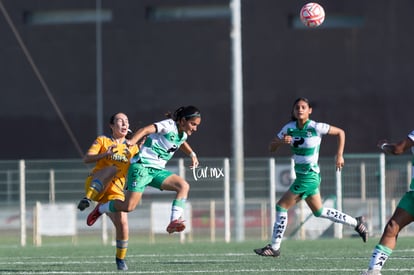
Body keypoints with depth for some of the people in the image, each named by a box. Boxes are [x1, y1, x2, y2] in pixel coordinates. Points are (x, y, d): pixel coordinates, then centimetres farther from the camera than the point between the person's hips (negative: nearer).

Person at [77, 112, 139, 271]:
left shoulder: (132, 148, 18)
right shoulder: (102, 141, 10)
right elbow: (86, 159, -2)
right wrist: (106, 154, -18)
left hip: (115, 191, 3)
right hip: (95, 185, -3)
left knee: (122, 223, -15)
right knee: (112, 169, -35)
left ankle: (120, 258, 7)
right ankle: (87, 198, -42)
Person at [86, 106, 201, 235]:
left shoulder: (183, 134, 12)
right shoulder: (169, 125, -13)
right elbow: (146, 130, -26)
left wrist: (192, 154, 27)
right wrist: (131, 142, -41)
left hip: (157, 170, 8)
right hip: (142, 166, -8)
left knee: (184, 186, -15)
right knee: (129, 207, -14)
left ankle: (174, 222, -20)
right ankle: (100, 209, 15)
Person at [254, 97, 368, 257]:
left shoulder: (316, 127, -14)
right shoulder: (289, 128, 1)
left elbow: (340, 132, -3)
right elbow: (271, 148, 3)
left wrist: (339, 155, -8)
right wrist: (281, 141, -18)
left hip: (309, 176, -7)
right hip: (301, 176, 7)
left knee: (281, 206, -7)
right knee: (319, 211, 19)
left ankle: (274, 247, 2)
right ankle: (356, 223, 32)